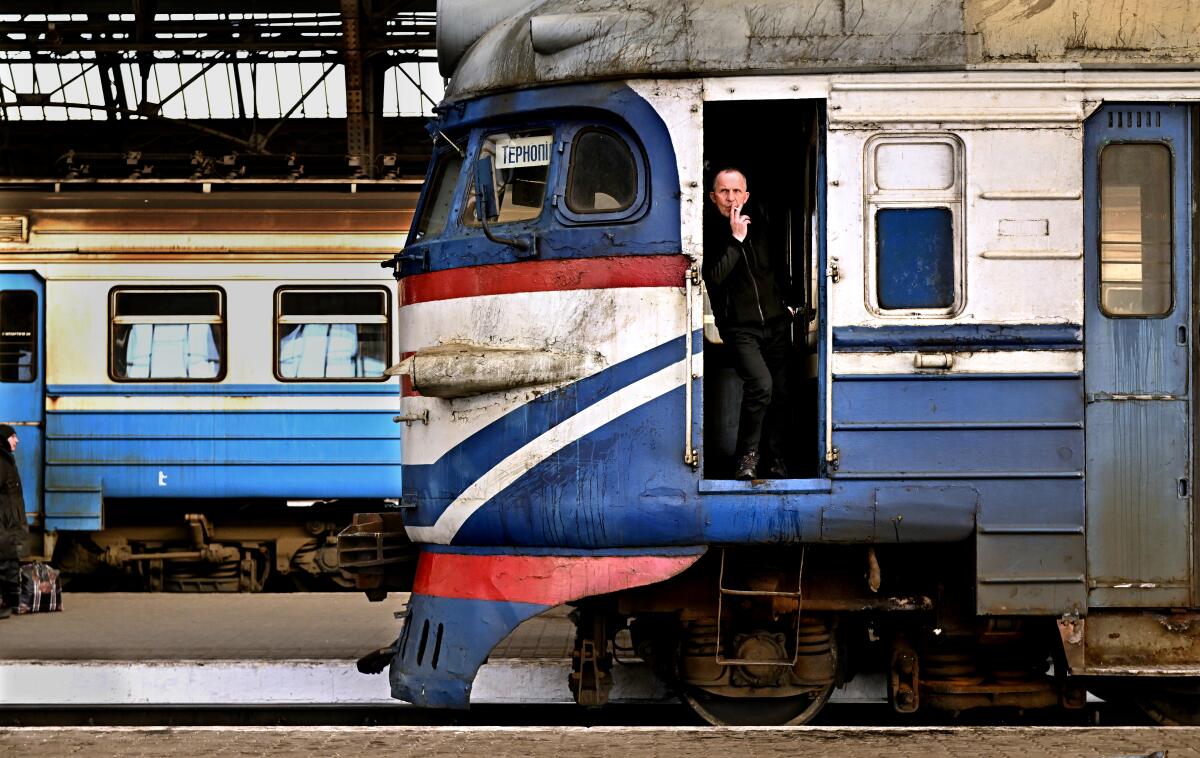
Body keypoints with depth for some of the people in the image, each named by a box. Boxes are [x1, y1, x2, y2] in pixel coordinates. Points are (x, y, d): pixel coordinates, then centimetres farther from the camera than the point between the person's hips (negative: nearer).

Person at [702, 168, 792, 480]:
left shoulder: (760, 228, 10)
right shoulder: (709, 232, -7)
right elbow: (713, 278, -23)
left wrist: (787, 302, 20)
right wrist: (736, 240, -22)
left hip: (775, 324, 5)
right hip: (740, 327, -5)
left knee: (779, 392, 5)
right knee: (760, 384, -24)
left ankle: (774, 459, 20)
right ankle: (747, 457, -8)